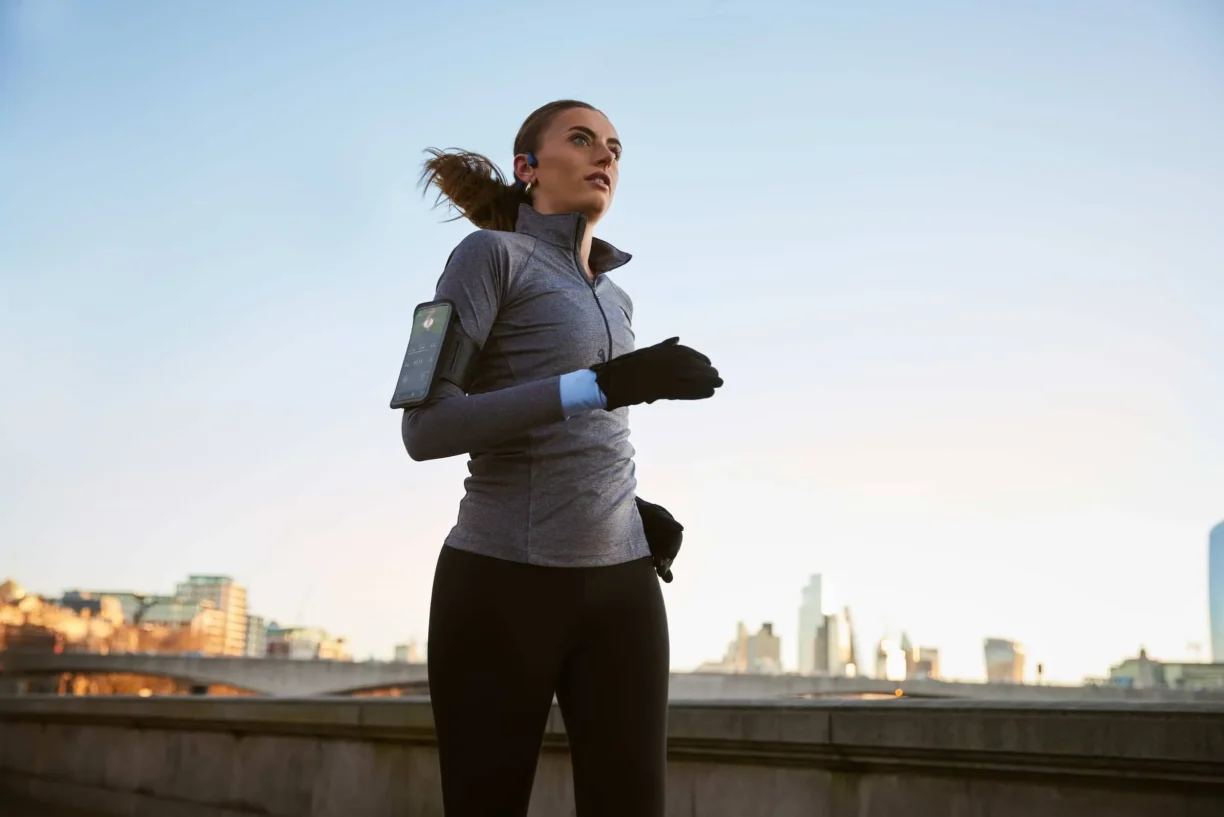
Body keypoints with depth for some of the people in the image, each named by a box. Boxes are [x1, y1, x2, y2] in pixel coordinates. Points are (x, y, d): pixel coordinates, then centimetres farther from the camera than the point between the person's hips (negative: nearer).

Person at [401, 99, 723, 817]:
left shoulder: (613, 299, 19)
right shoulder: (489, 254, -2)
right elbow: (426, 428, -15)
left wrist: (639, 509, 12)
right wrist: (606, 384, -23)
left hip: (619, 587, 6)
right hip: (503, 586, -5)